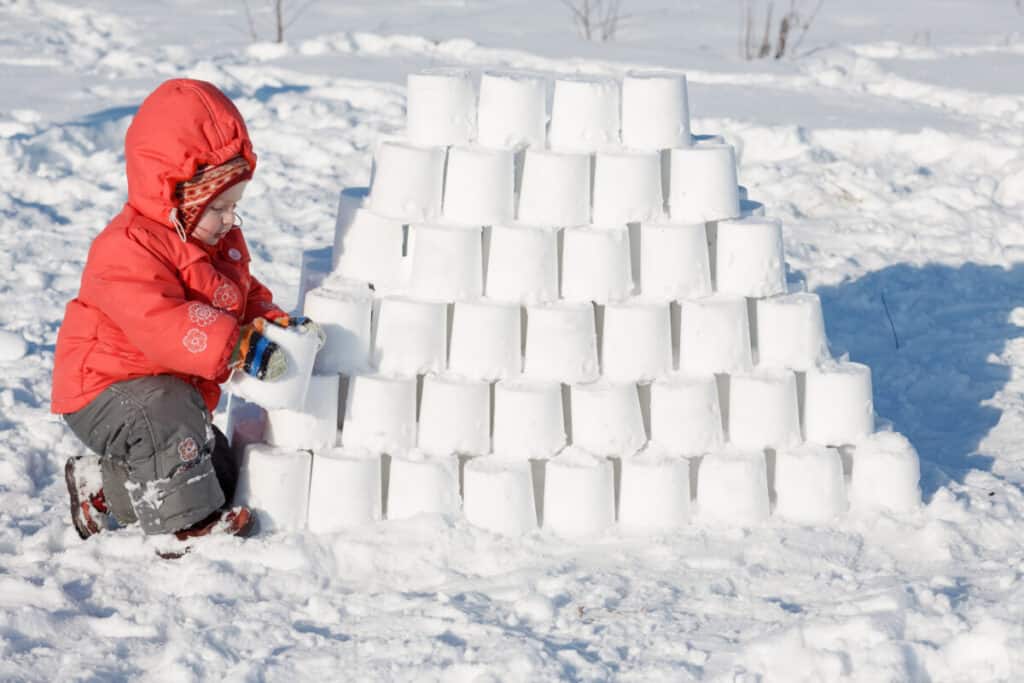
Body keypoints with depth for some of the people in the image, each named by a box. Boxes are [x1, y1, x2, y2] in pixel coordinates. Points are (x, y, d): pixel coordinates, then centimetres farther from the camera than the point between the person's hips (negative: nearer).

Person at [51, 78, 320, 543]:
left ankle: (101, 488, 18)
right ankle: (185, 522, -27)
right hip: (105, 391, -9)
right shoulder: (127, 249, -29)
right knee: (166, 412, -40)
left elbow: (246, 296, 15)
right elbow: (163, 325, -41)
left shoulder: (221, 241, 4)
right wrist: (241, 348, -50)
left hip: (176, 388, 10)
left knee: (220, 479, 13)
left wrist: (279, 324, -8)